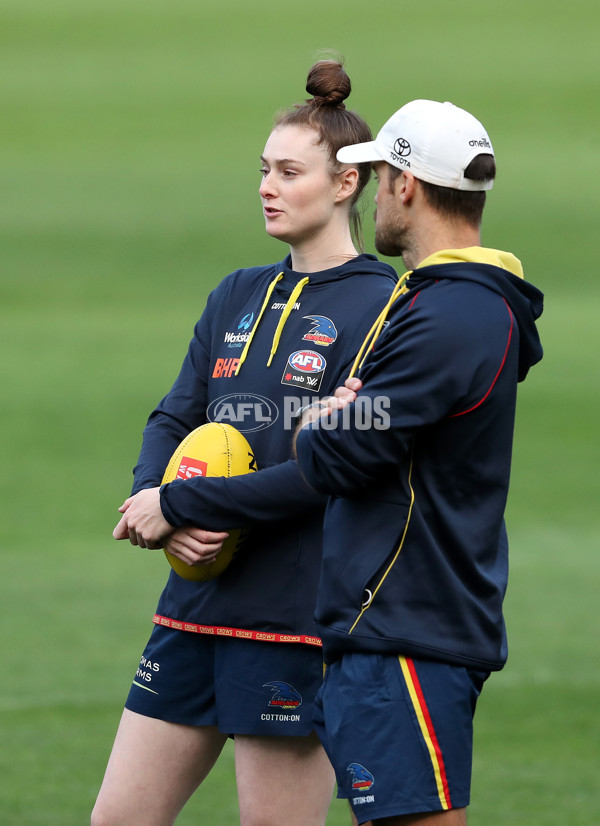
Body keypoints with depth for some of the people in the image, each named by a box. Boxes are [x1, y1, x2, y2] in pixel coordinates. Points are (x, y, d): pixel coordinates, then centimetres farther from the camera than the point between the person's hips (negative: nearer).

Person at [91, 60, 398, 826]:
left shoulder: (380, 307, -8)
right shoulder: (239, 295, 15)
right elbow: (172, 419, 14)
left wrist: (180, 504, -16)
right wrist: (158, 509, -9)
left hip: (298, 620, -7)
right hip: (196, 609, 7)